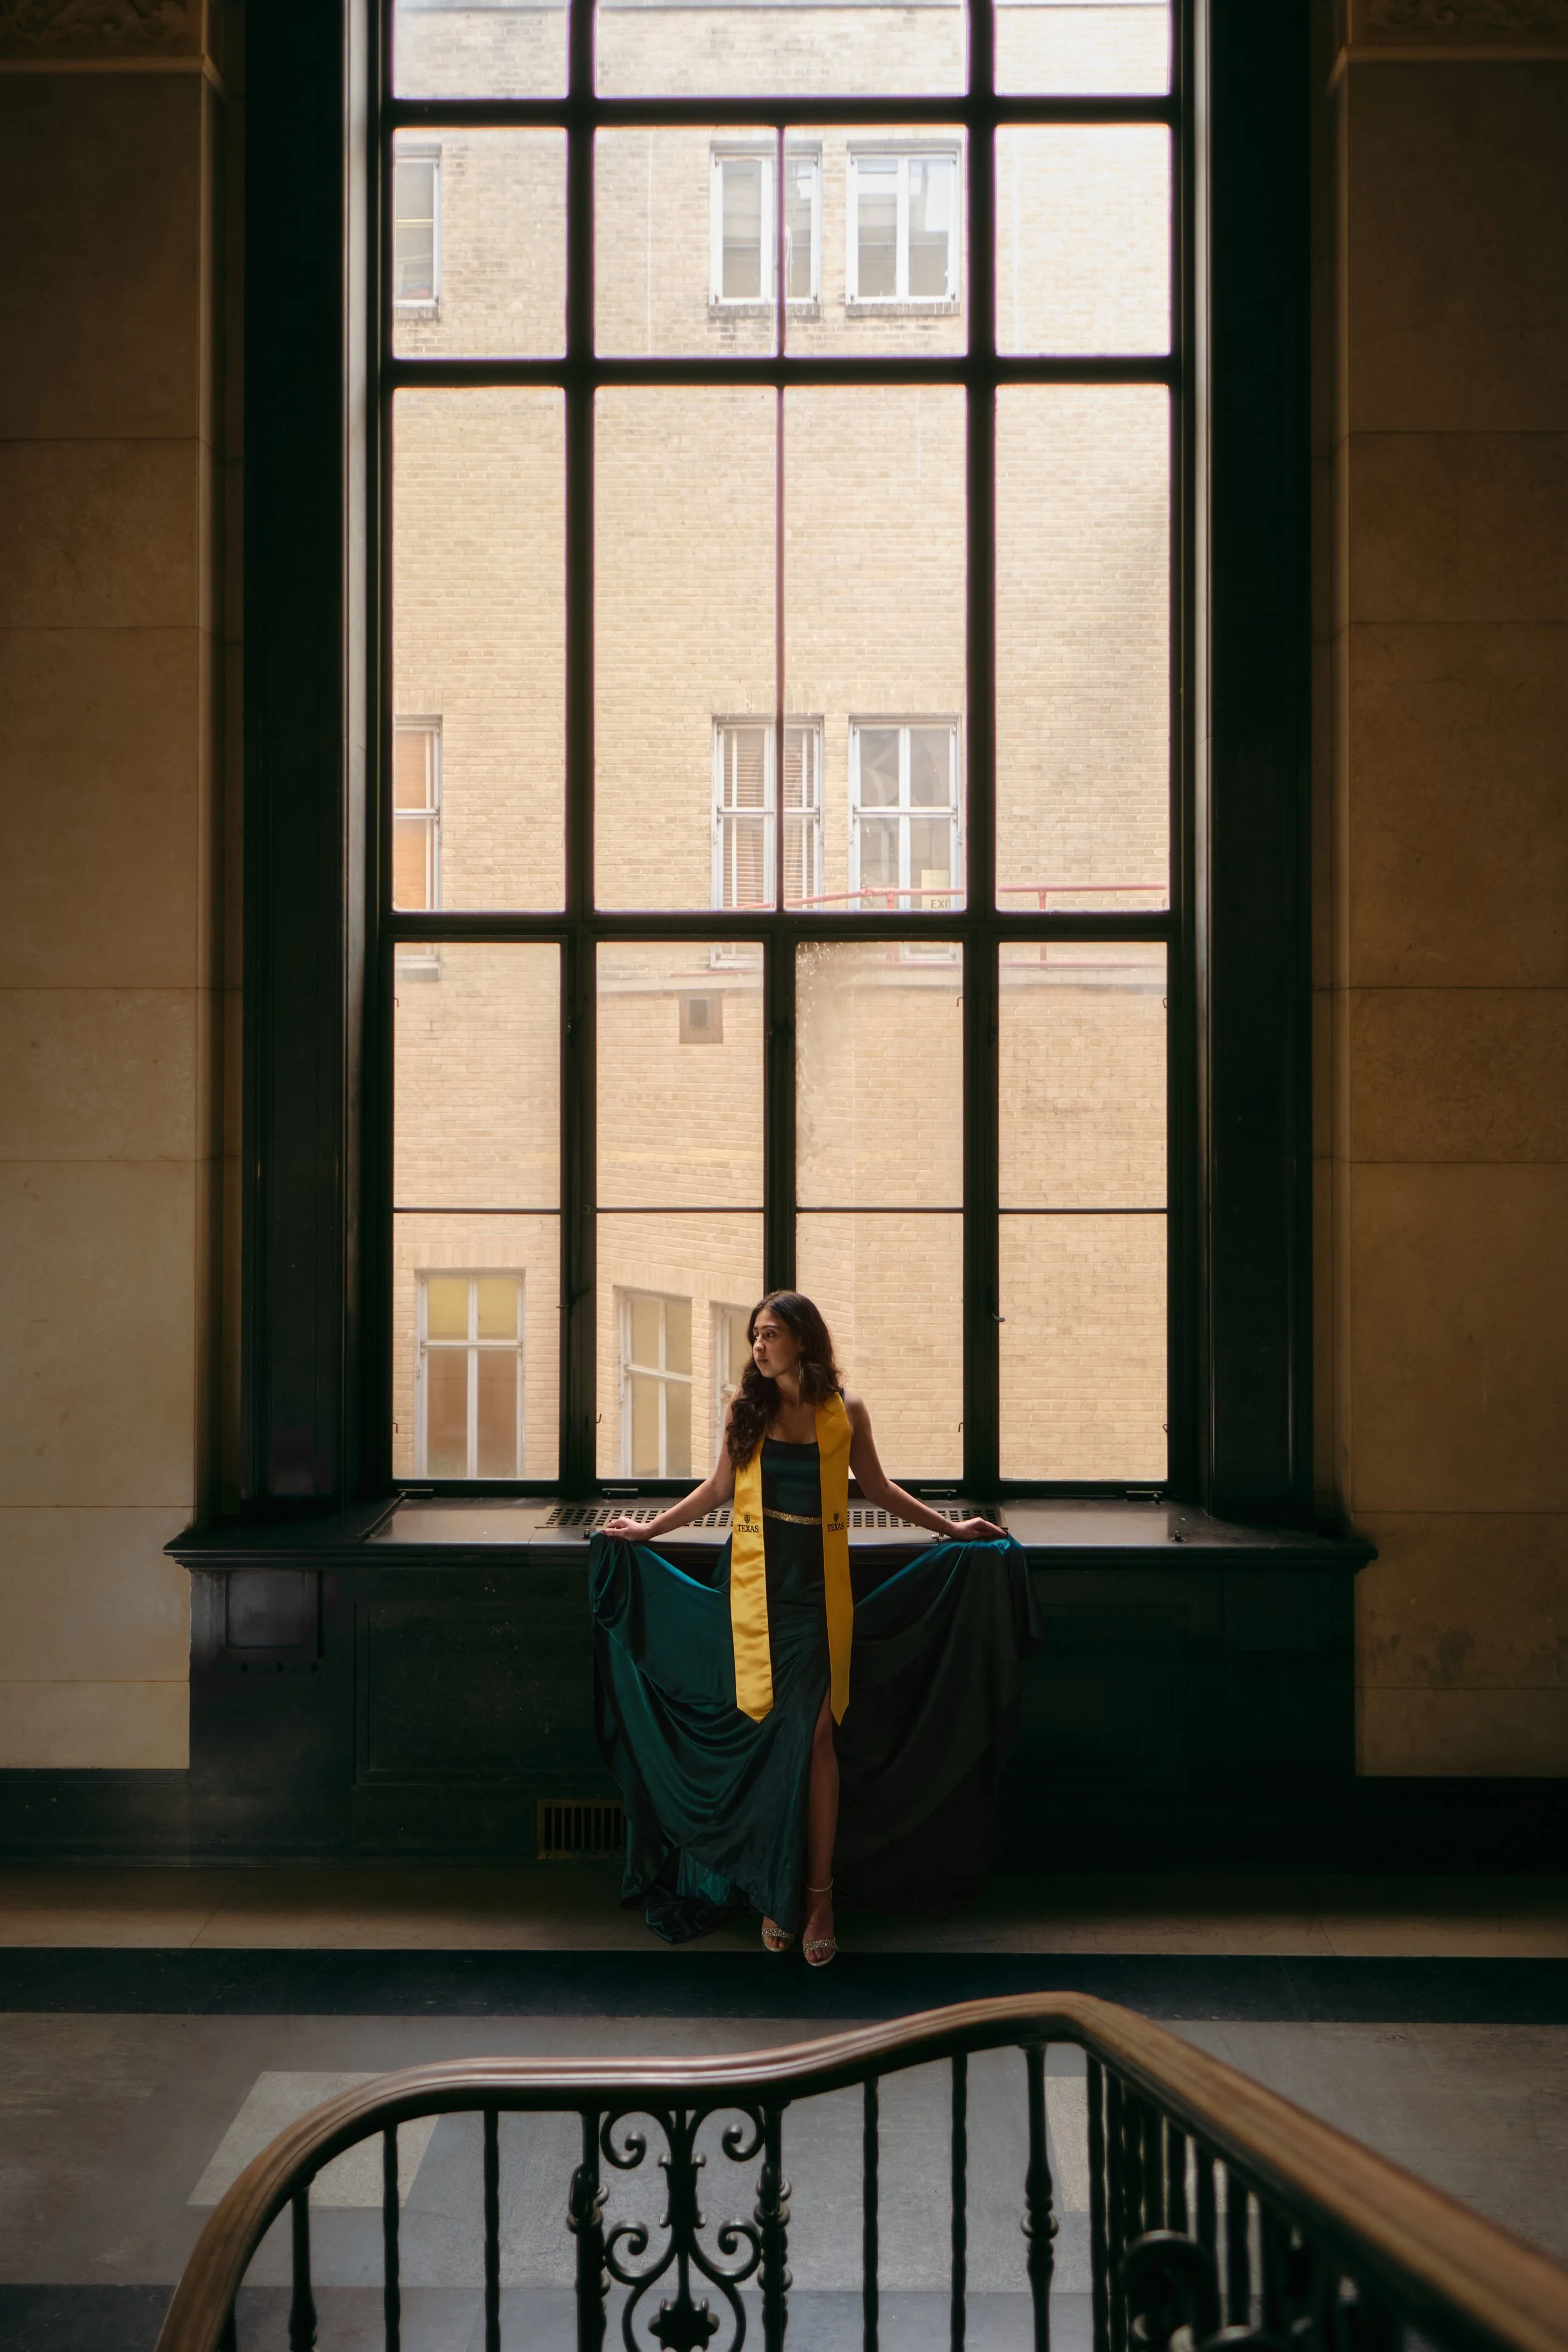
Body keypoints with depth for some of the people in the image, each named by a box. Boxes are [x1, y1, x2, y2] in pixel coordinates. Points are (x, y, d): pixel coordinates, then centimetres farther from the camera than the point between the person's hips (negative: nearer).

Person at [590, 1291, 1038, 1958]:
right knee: (766, 1739, 1)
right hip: (757, 1587, 1)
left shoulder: (844, 1409, 3)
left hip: (820, 1590, -1)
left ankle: (818, 1895, 4)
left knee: (817, 1735, -5)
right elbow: (719, 1487, 15)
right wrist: (649, 1530, 16)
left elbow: (878, 1488, 14)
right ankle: (775, 1892, 11)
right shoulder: (745, 1407, 5)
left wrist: (950, 1528, 14)